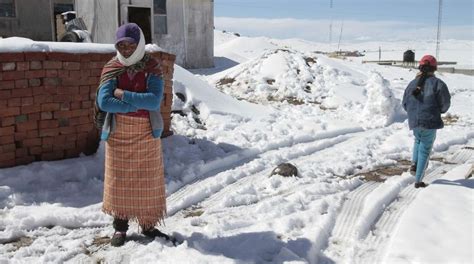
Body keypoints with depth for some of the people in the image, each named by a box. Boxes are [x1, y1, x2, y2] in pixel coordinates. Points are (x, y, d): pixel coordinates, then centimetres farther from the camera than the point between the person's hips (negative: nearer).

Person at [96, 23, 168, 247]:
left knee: (147, 178, 6)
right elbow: (104, 102, -15)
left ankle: (148, 225, 20)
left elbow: (155, 100, -17)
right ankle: (120, 226, 21)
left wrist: (123, 95, -17)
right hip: (118, 131, 1)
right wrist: (139, 104, -17)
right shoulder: (111, 68, -2)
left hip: (146, 131, 0)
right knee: (119, 178, 7)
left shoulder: (152, 67, -4)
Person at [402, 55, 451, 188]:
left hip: (414, 121, 4)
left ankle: (414, 164, 13)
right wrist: (436, 110, 14)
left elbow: (405, 104, 9)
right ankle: (418, 180, 9)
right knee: (425, 149, 7)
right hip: (430, 122, -4)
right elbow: (445, 104, -6)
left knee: (418, 140, 33)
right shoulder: (438, 84, -7)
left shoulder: (412, 83, 6)